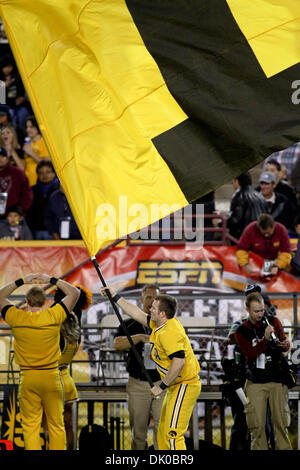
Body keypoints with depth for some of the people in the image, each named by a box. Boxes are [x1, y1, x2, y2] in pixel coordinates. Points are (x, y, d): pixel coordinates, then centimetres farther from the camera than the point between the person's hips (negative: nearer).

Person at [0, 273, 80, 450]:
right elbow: (75, 292, 5)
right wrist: (52, 280, 7)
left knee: (30, 426, 3)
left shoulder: (16, 318, -4)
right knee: (56, 425, 6)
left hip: (28, 377, 0)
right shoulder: (53, 316, -7)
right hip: (51, 376, 0)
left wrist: (22, 281, 11)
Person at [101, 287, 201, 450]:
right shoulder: (161, 324, 8)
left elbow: (179, 362, -32)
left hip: (185, 386, -11)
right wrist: (115, 296, 24)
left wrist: (162, 386, -23)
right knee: (163, 432, 15)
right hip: (175, 387, 11)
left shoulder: (169, 333, -23)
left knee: (173, 435, -16)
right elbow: (138, 315, 21)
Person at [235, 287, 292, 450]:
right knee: (257, 425, -4)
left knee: (281, 422, -1)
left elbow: (283, 345, 12)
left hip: (277, 381, 1)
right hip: (256, 382, -1)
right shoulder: (242, 331, 0)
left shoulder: (274, 322, 7)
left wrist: (285, 345, -12)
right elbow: (251, 354, -12)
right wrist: (265, 339, -26)